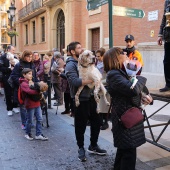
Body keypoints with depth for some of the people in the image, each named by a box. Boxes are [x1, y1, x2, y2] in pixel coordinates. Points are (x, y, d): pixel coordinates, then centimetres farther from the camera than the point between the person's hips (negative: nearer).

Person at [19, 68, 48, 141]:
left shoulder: (32, 82, 15)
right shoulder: (23, 84, -13)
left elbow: (35, 90, 22)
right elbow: (30, 91, -29)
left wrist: (40, 93, 1)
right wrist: (39, 91, -21)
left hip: (37, 103, 8)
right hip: (30, 105, -8)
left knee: (39, 119, 7)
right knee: (30, 120, 6)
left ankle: (38, 134, 16)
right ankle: (28, 133, 26)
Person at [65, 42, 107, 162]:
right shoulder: (71, 65, -13)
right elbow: (75, 81, -27)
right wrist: (91, 80, -23)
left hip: (90, 97, 8)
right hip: (80, 99, -8)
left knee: (96, 121, 15)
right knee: (81, 125, 7)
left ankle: (93, 146, 32)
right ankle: (81, 148, 26)